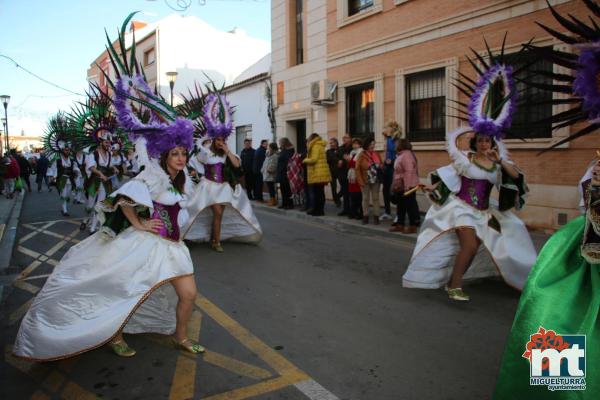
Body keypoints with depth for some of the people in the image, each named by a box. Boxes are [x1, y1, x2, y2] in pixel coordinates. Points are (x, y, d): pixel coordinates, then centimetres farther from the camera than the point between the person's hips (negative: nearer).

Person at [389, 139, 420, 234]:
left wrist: (407, 187, -29)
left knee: (410, 205, -3)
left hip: (407, 186, -11)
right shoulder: (401, 155, 15)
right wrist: (395, 186, 20)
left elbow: (409, 172, -26)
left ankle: (412, 226, 4)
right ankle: (400, 225, 23)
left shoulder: (406, 155, -18)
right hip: (400, 187, 11)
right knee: (401, 206, 15)